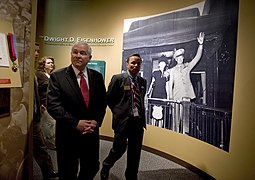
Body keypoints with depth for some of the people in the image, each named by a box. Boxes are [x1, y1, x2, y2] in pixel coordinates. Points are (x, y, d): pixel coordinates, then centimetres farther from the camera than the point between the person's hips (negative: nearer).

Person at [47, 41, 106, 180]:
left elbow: (102, 102, 6)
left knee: (92, 168, 18)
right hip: (67, 134, -3)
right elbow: (53, 105, -13)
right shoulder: (57, 76, -7)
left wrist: (96, 121, -10)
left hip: (91, 132, 3)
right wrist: (76, 123, -18)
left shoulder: (97, 76, 3)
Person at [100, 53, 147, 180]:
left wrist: (141, 114, 8)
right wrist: (118, 112, -1)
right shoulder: (118, 78, -6)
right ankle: (105, 168, 37)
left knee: (135, 152, 13)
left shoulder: (143, 81, 10)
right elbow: (109, 98, -2)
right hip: (123, 120, -5)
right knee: (119, 148, 6)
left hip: (138, 121, 5)